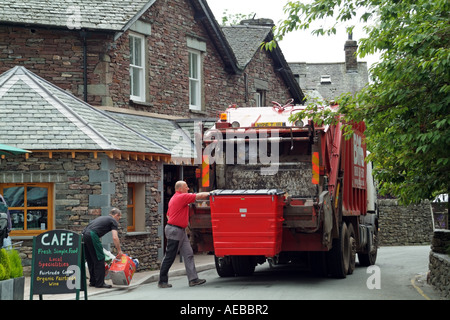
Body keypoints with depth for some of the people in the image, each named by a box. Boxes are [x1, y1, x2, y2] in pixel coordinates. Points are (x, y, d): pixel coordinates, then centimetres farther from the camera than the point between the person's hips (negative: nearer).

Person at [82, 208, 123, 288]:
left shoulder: (102, 218, 34)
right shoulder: (113, 221, 9)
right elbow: (115, 237, -4)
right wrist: (119, 251, 3)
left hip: (84, 234, 8)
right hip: (92, 236, -8)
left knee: (91, 260, 18)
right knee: (99, 259, 0)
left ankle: (93, 281, 24)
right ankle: (100, 283, 3)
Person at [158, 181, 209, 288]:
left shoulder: (173, 198, 18)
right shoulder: (182, 197, -12)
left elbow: (168, 214, 23)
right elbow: (199, 196, -11)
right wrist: (210, 194, 3)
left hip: (181, 231, 10)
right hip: (175, 230, -10)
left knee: (188, 254, 4)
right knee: (170, 257, -3)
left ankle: (193, 279, 1)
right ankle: (162, 281, 4)